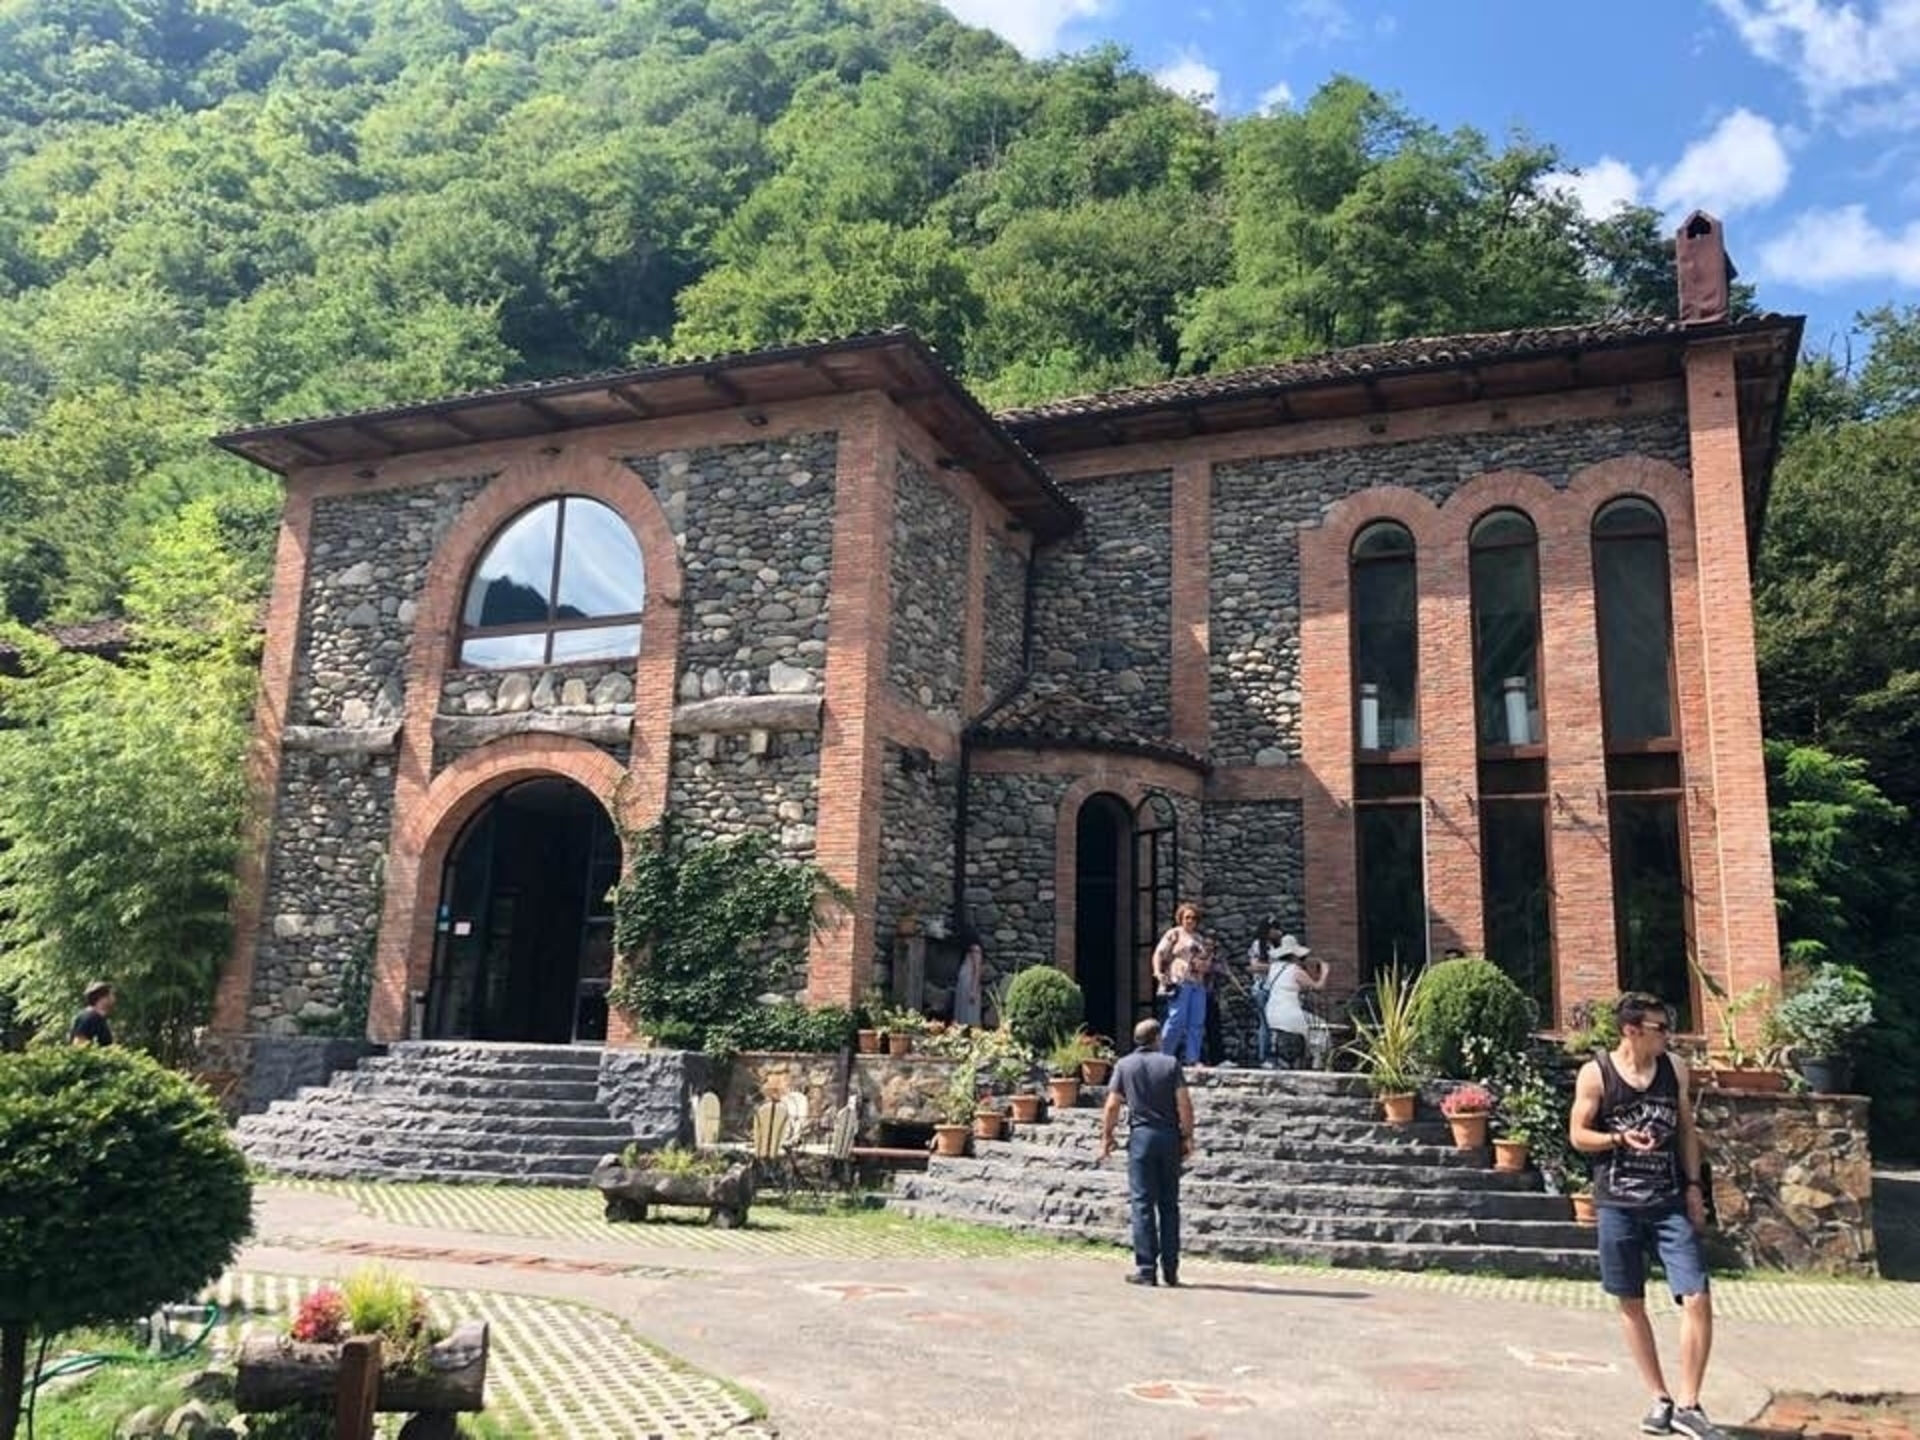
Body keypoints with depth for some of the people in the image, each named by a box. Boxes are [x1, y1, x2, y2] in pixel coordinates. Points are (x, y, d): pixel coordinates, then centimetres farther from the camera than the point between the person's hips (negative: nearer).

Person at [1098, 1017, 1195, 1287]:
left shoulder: (1125, 1065, 3)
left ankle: (1145, 1269, -3)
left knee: (1143, 1203, 1)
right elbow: (1184, 1103, -4)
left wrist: (1106, 1137, 8)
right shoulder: (1171, 1063, 2)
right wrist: (1188, 1136, 2)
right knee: (1169, 1204, 8)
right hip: (1169, 1136, 1)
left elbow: (1112, 1106, 0)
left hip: (1141, 1135, -1)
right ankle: (1170, 1270, 11)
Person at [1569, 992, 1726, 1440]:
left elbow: (1686, 1129, 11)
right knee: (1631, 1303, 7)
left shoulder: (1675, 1069, 3)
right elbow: (1577, 1135, -2)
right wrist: (1620, 1139, -20)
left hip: (1670, 1202, 2)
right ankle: (1661, 1399, 22)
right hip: (1617, 1205, -2)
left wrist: (1693, 1186, 5)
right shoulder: (1596, 1074, -7)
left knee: (1698, 1300, -8)